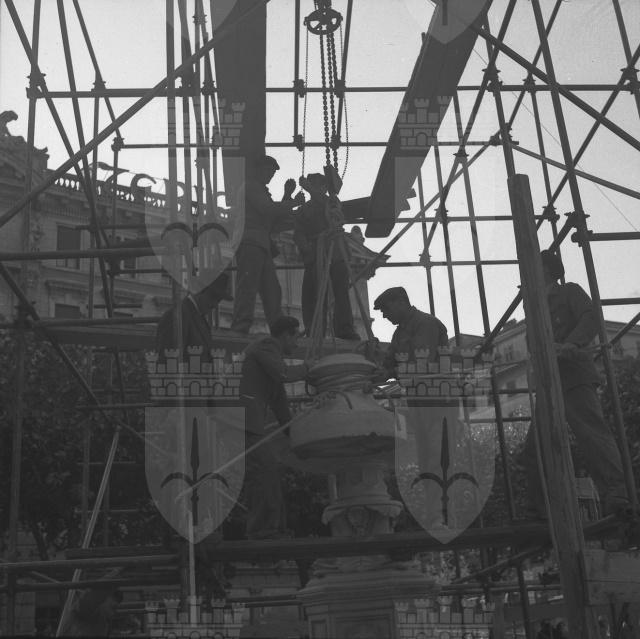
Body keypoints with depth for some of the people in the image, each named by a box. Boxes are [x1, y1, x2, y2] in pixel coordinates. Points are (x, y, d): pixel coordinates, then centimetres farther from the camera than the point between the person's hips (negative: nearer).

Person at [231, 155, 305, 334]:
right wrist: (293, 202, -3)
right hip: (249, 243, -10)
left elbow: (276, 220, 25)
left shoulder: (261, 190, 30)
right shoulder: (250, 187, 0)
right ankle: (240, 328, -21)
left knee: (272, 290, 7)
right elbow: (268, 209, -13)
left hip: (262, 245, 10)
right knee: (247, 287, -16)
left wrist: (287, 196, 18)